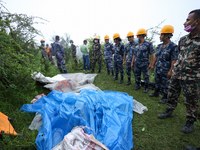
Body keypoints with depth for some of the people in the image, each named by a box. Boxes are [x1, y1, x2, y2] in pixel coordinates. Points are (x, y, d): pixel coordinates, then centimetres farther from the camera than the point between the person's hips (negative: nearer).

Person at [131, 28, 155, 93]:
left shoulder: (148, 44, -8)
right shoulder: (137, 45, 8)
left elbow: (152, 54, -9)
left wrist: (151, 64, -13)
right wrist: (132, 62, 9)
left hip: (144, 64, -5)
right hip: (136, 64, 5)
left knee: (146, 77, 6)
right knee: (137, 75, 14)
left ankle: (146, 88, 21)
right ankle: (137, 85, 32)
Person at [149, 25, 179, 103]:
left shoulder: (173, 47, -15)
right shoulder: (159, 46, 6)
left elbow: (174, 60, -17)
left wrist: (170, 71, -20)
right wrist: (153, 65, 15)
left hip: (165, 71, -7)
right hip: (157, 69, 7)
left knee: (165, 84, 6)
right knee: (157, 82, 20)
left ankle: (165, 97, 23)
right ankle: (156, 93, 38)